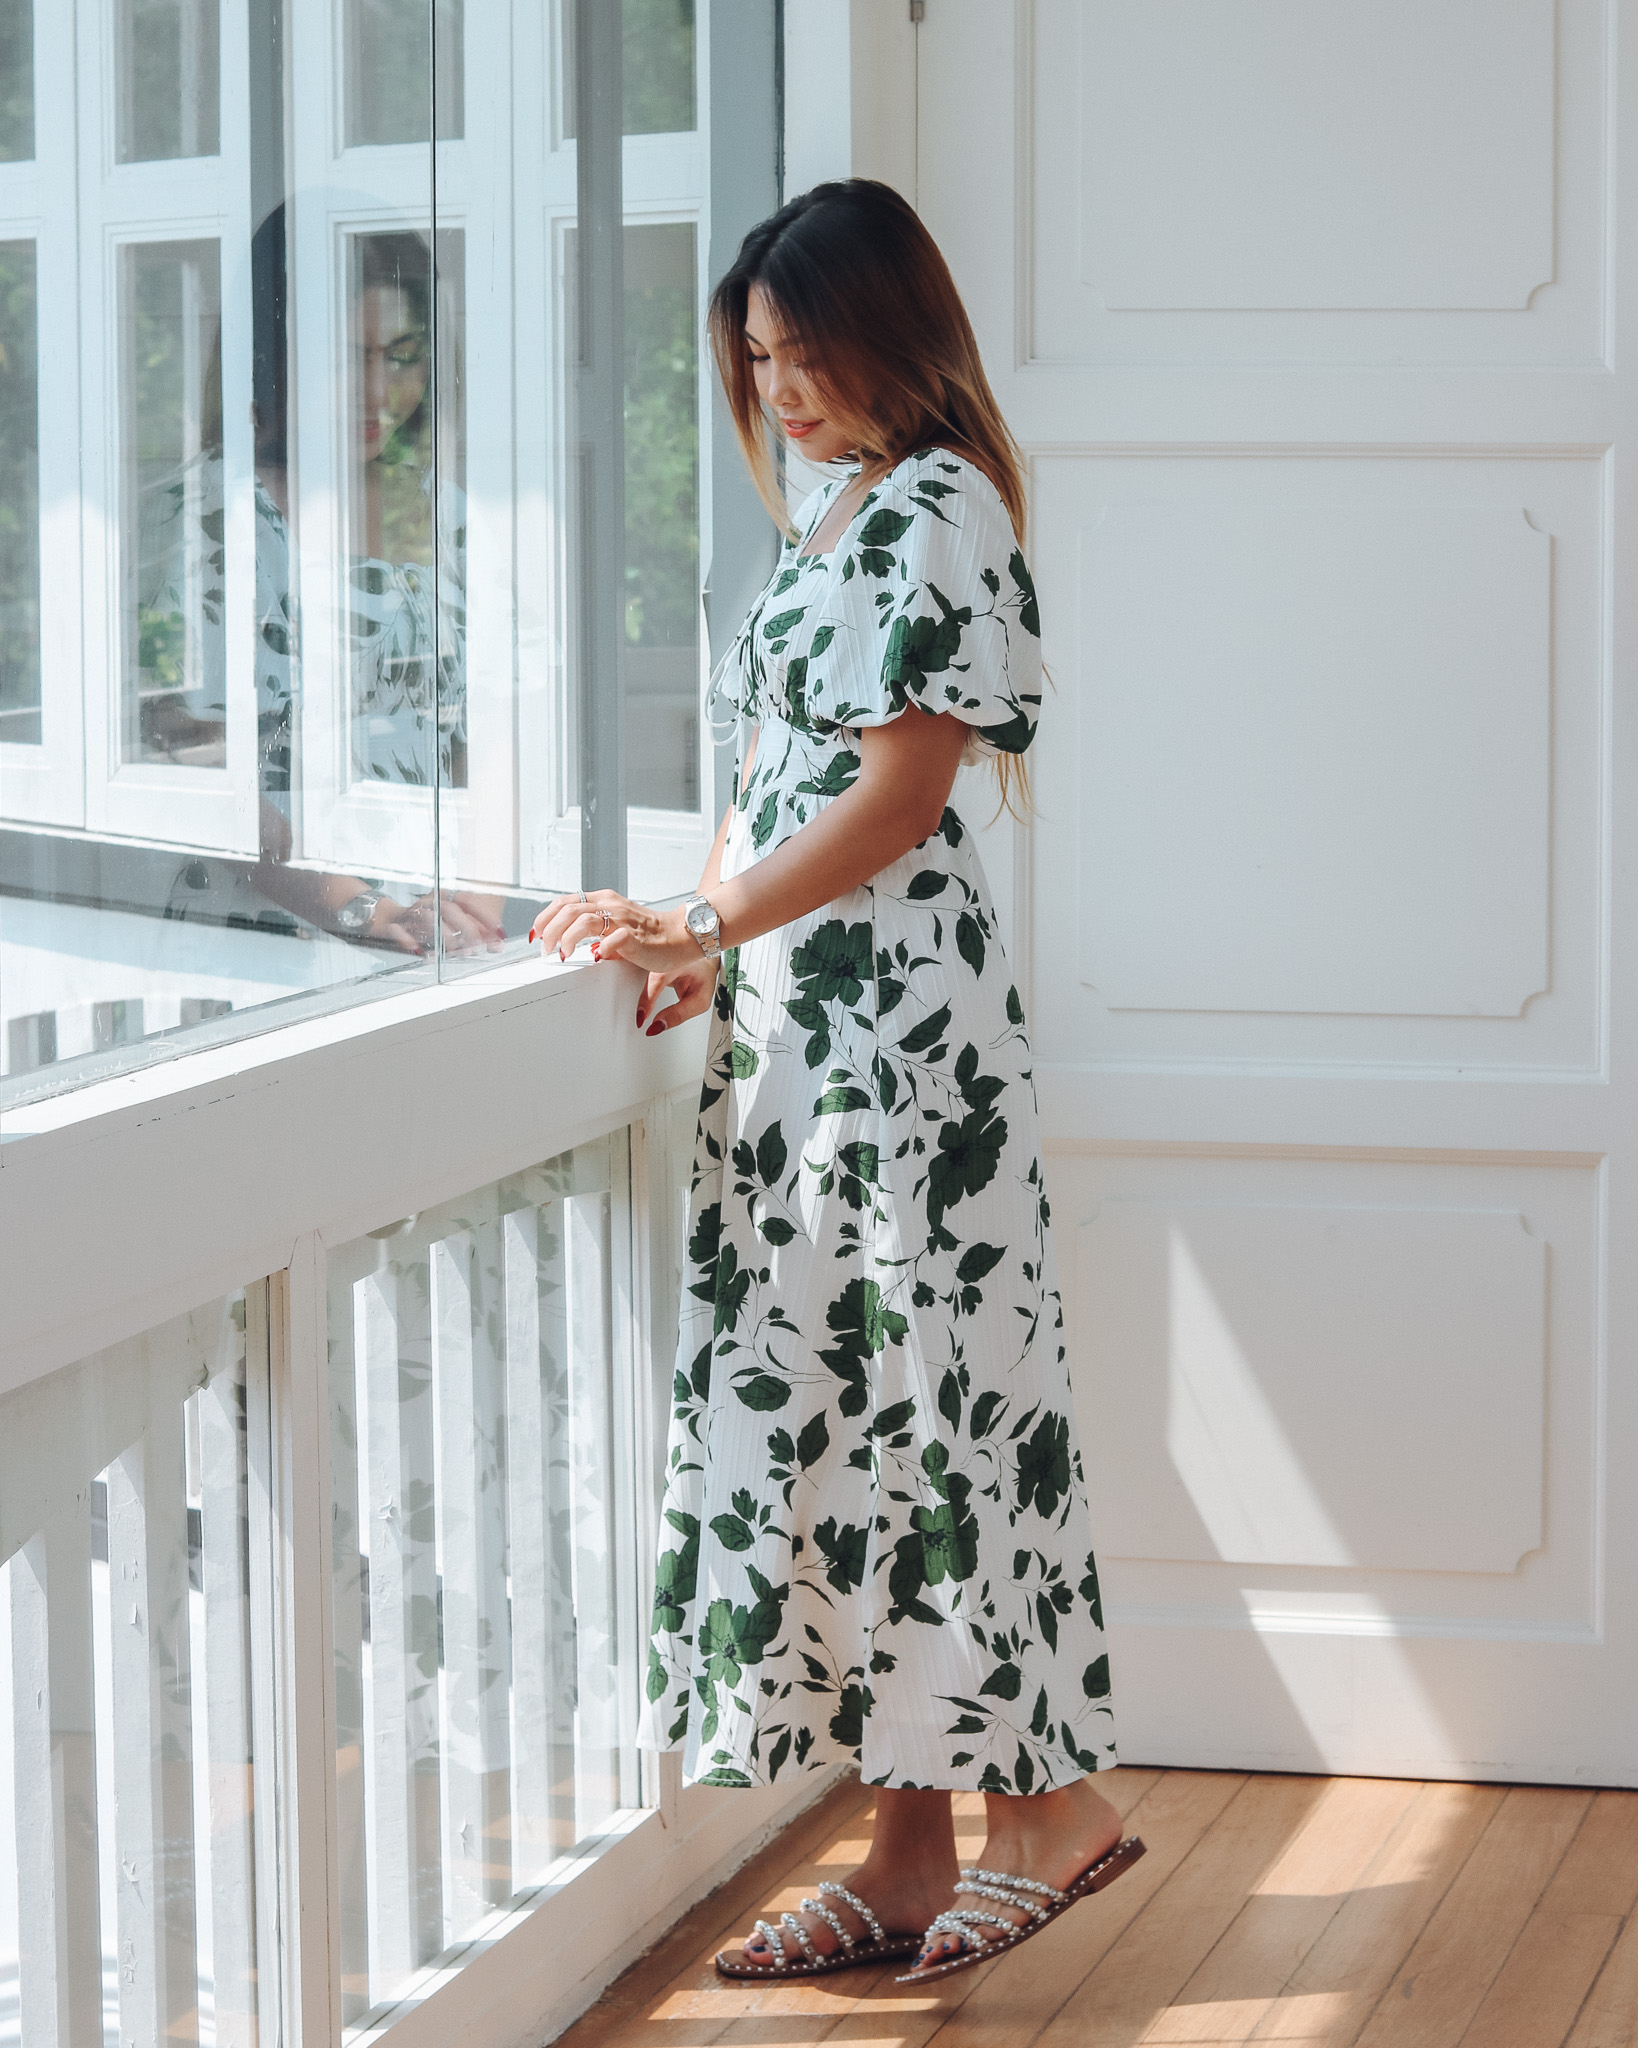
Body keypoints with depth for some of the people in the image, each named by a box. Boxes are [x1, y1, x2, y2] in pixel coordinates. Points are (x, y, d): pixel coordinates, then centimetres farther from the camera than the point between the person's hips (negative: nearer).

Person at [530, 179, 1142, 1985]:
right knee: (826, 1391, 6)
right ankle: (909, 1851, 10)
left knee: (915, 1383, -5)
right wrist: (700, 948, 1)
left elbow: (899, 796, -14)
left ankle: (1050, 1797, 6)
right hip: (795, 1018, 9)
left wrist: (698, 927, -14)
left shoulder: (939, 508, -9)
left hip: (895, 1004, -9)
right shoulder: (835, 522, 19)